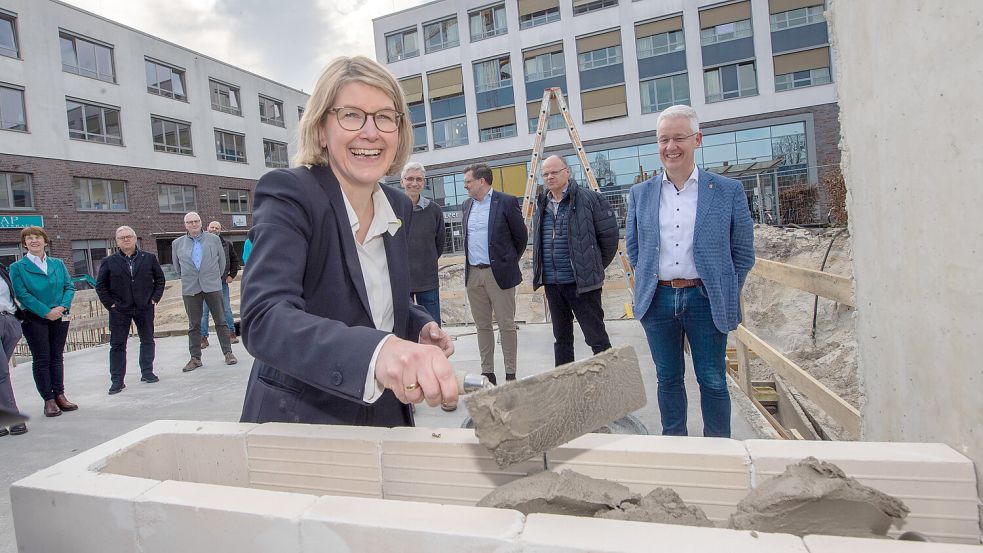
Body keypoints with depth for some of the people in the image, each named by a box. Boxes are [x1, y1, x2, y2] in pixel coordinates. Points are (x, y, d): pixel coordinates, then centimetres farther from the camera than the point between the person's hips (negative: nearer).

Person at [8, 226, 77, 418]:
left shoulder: (58, 263, 10)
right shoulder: (17, 267, 0)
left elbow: (69, 287, 6)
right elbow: (21, 294, -9)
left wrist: (62, 306, -11)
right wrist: (46, 312, -16)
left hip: (60, 316, 3)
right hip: (34, 319, -3)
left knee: (57, 357, 8)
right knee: (41, 359, 0)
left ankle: (59, 395, 14)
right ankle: (48, 400, 5)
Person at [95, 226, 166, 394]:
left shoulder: (149, 258, 3)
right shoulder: (109, 262, 1)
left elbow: (159, 279, 8)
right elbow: (100, 285, 4)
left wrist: (155, 298, -1)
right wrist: (110, 304, -4)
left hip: (145, 308, 1)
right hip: (119, 310, -1)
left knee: (147, 341, 9)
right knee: (117, 345, 2)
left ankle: (147, 372, 23)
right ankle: (117, 380, 8)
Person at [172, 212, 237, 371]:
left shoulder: (214, 239, 6)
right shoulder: (177, 243, 8)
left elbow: (222, 260, 14)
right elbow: (177, 266, 20)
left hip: (212, 286, -1)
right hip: (190, 288, 1)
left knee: (220, 321, 1)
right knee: (194, 325, 6)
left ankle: (228, 352, 8)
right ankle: (195, 358, 12)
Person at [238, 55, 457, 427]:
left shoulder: (399, 207, 0)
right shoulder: (287, 194, -18)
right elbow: (263, 318, -34)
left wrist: (421, 326, -7)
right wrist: (376, 350, -51)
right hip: (297, 422, -5)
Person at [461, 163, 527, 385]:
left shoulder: (506, 202, -5)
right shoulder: (467, 204, 13)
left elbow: (521, 236, 2)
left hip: (499, 273, -5)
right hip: (473, 273, 6)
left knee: (506, 325, 1)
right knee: (482, 326, 10)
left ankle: (510, 374, 11)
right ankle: (487, 372, 19)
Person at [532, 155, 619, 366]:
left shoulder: (589, 199, -7)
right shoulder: (541, 206, 12)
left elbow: (609, 235, -5)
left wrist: (596, 267, 1)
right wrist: (541, 273, 16)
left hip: (582, 282, -6)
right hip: (552, 283, 6)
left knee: (596, 336, -1)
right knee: (561, 337, 16)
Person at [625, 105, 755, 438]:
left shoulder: (728, 191, -1)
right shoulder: (640, 194, 6)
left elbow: (743, 253, 4)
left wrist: (725, 295, 2)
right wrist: (649, 283, 9)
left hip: (705, 301, -2)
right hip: (658, 300, 2)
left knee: (713, 381, 8)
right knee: (668, 379, 14)